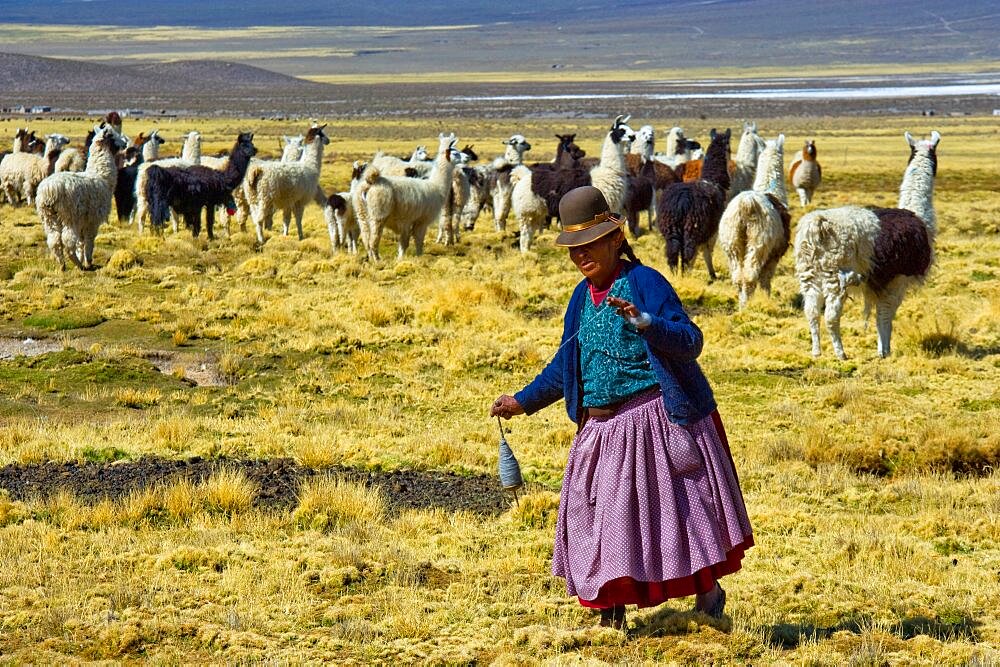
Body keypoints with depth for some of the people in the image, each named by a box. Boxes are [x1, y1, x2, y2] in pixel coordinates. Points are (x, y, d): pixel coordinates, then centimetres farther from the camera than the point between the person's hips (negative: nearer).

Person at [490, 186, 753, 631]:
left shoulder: (644, 282, -10)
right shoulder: (582, 298, 11)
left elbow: (690, 342, -18)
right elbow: (568, 365, 24)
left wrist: (645, 322, -34)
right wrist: (524, 401, 25)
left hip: (656, 421, -7)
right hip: (601, 428, 7)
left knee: (678, 507, 0)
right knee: (600, 512, 7)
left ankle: (707, 590, 20)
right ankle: (611, 609, 17)